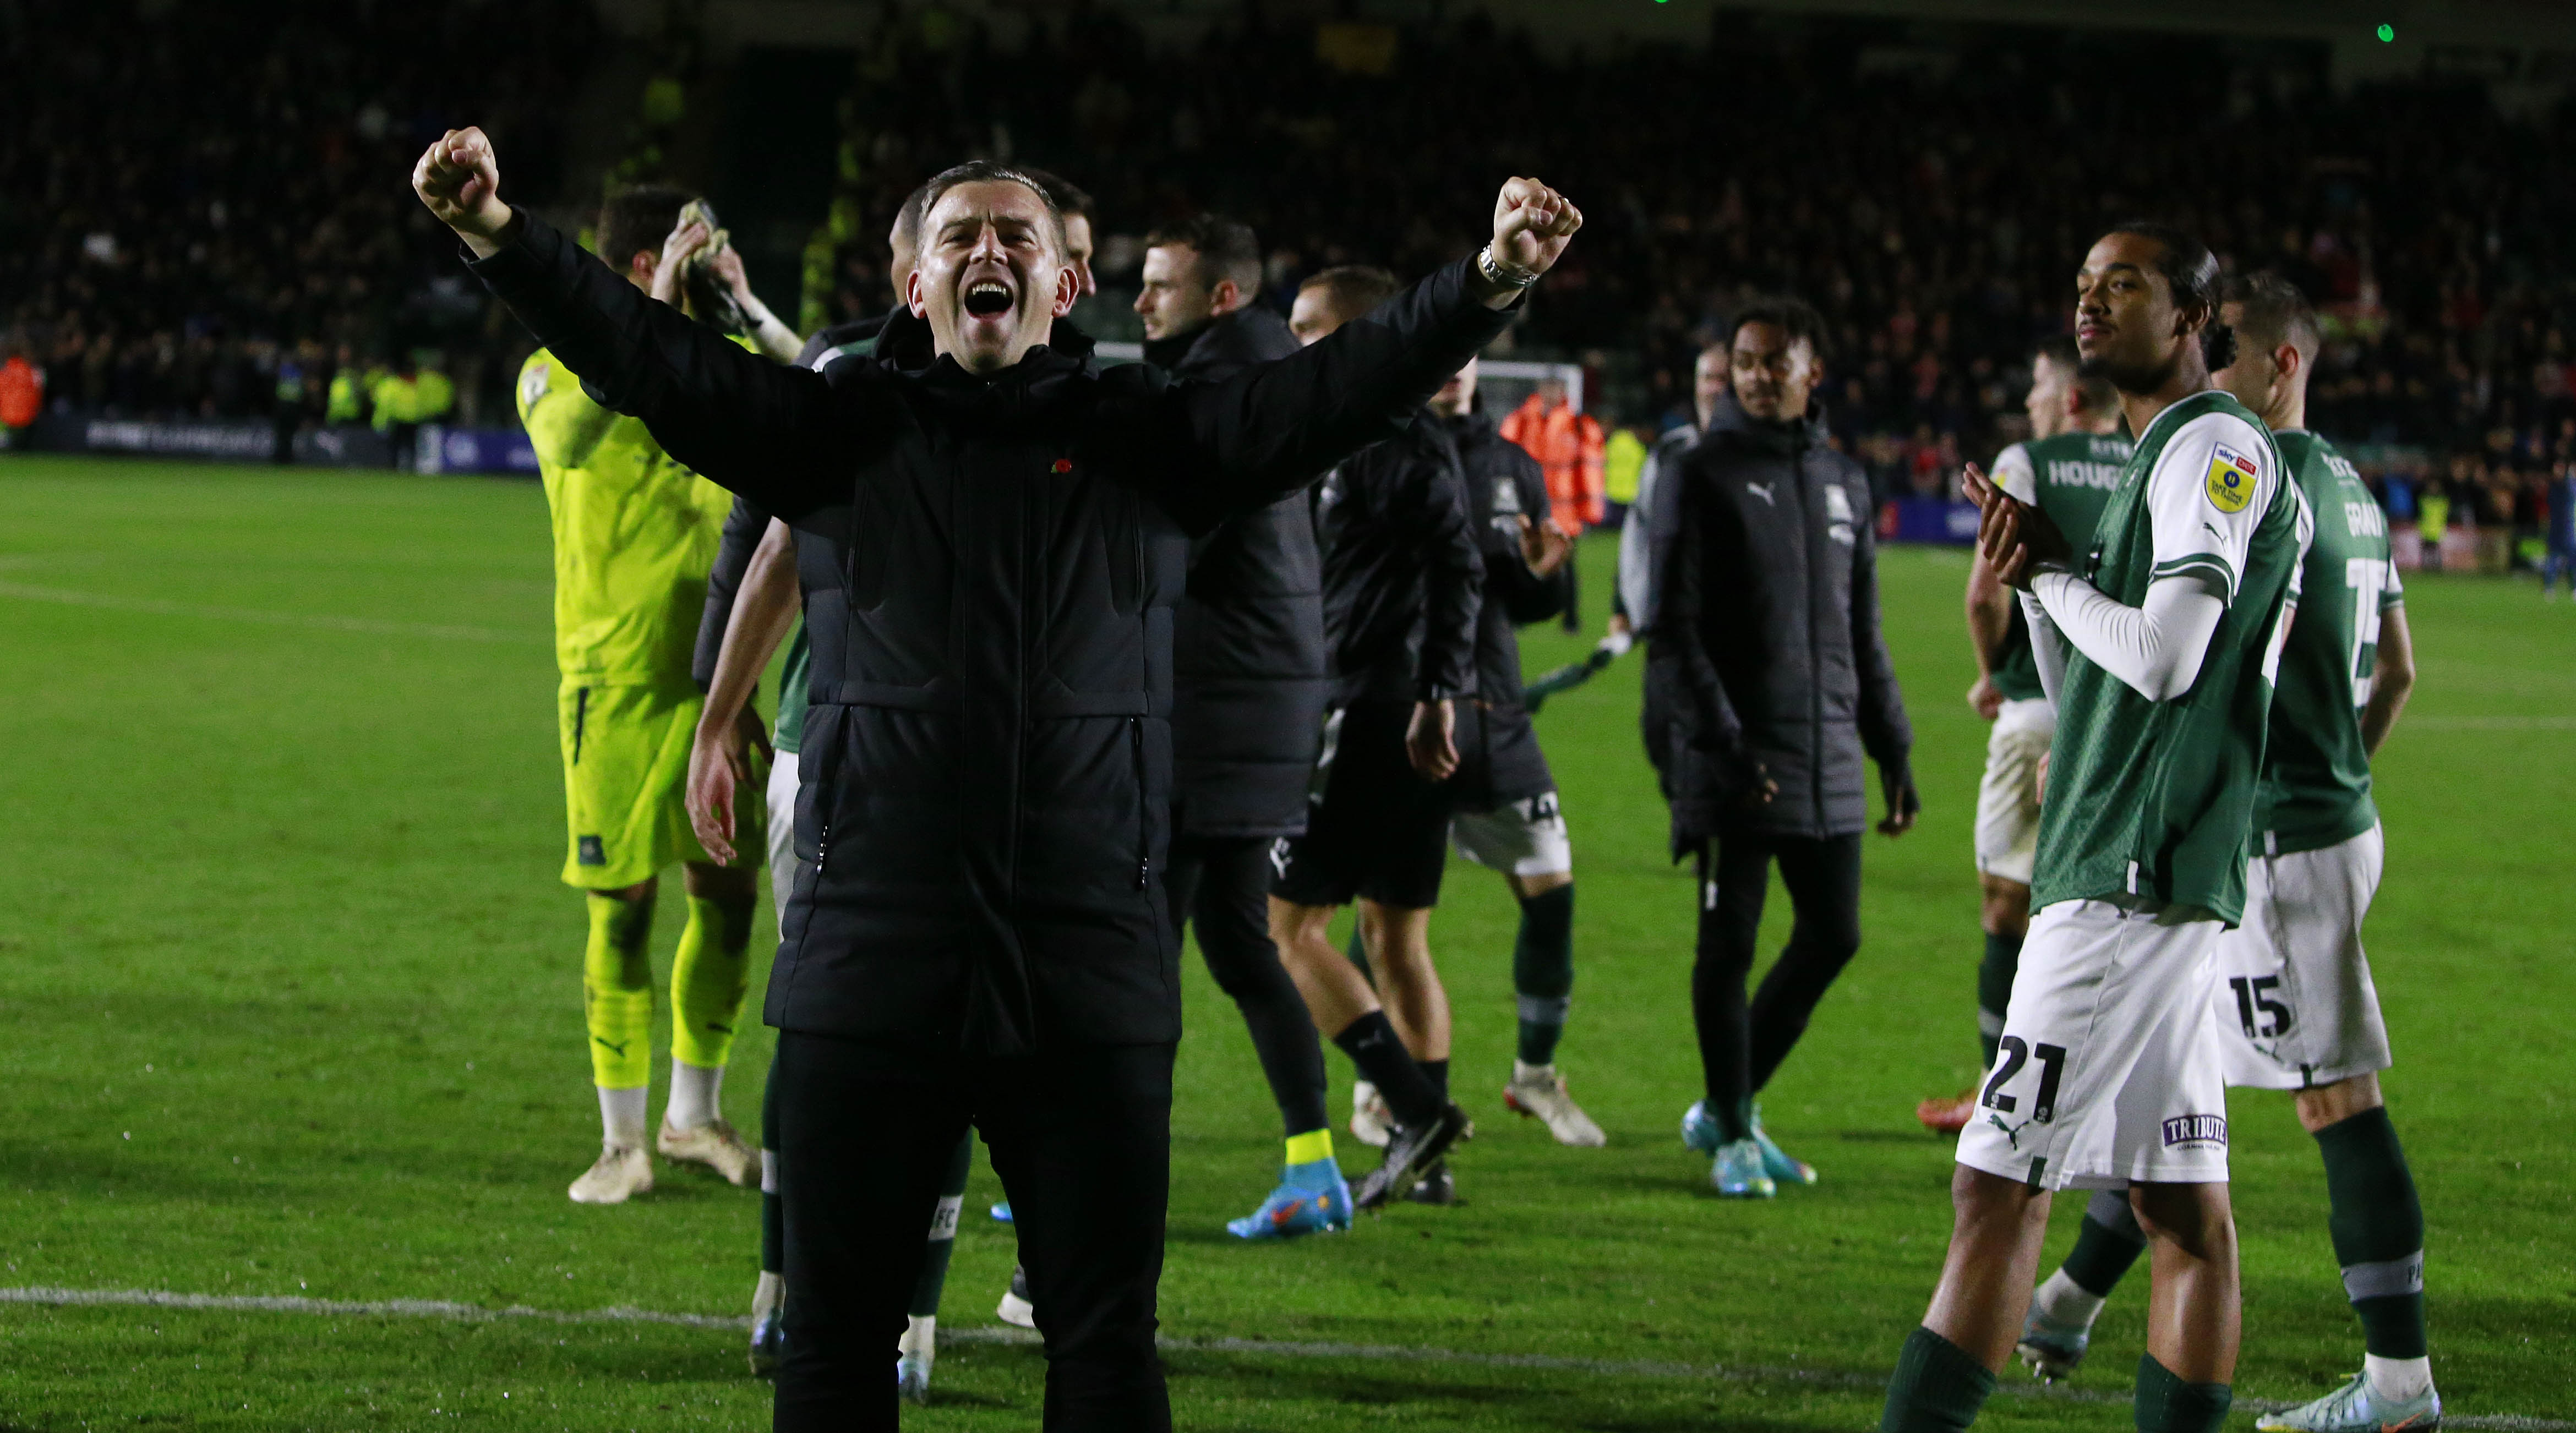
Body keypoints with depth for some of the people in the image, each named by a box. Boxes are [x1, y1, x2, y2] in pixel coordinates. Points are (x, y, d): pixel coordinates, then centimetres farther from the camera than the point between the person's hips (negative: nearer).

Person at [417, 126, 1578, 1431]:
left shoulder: (1148, 441, 8)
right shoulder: (842, 432, 7)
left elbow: (1345, 386, -4)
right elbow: (650, 360, -3)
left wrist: (1489, 285, -21)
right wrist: (503, 238, -19)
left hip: (1090, 973, 0)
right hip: (869, 966, 0)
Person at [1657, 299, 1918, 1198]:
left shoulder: (1843, 483, 15)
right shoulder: (1704, 476, -2)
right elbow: (1674, 626, -8)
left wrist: (1894, 751, 17)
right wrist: (1721, 740, -18)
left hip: (1828, 760, 6)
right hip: (1735, 762, -6)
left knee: (1833, 937, 6)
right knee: (1729, 945, -2)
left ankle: (1725, 1110, 20)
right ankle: (1733, 1134, 10)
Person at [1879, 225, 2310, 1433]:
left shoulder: (2216, 446, -9)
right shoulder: (2159, 460, 21)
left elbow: (2166, 660, -20)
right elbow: (2086, 697, 24)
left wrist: (2055, 575, -4)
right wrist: (2034, 582, 8)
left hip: (2128, 881, -10)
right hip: (2142, 879, 10)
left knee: (1999, 1188, -11)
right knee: (2182, 1209, 8)